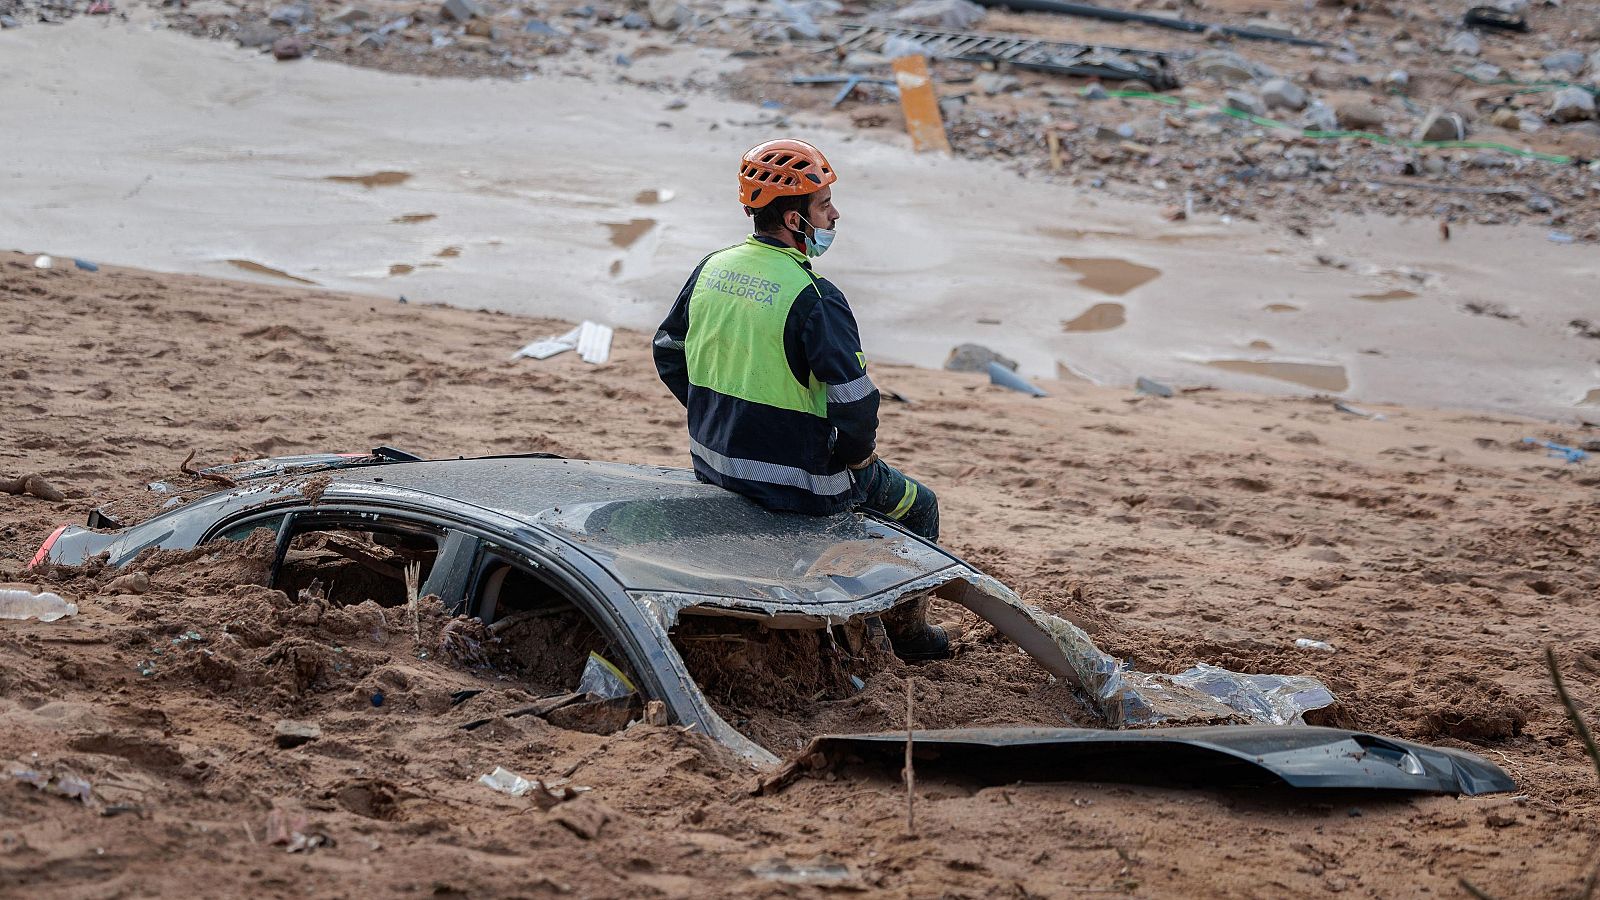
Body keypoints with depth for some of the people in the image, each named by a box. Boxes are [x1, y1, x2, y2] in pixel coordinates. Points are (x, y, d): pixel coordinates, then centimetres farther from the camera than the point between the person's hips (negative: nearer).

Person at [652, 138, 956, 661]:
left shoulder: (711, 269, -2)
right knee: (918, 505, 19)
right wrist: (858, 456, -5)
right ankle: (906, 629, 33)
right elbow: (854, 403, -25)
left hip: (714, 463, 8)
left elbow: (668, 355, 11)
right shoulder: (815, 298, -24)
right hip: (798, 479, -7)